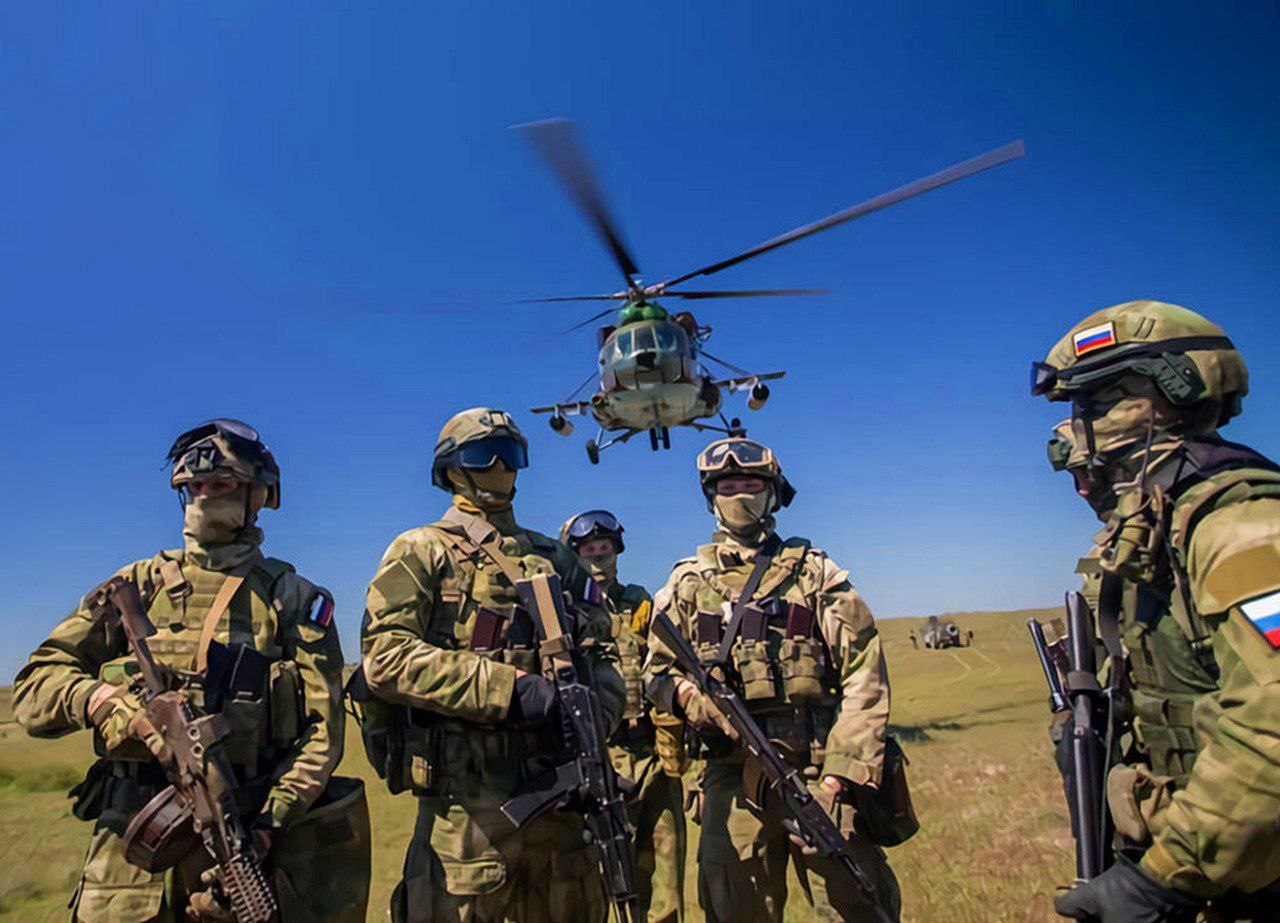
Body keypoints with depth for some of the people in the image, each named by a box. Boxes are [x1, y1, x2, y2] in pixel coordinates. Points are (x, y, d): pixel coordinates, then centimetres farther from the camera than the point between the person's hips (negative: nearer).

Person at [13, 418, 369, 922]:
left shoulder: (293, 598, 2)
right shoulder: (139, 584, 10)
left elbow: (321, 729, -4)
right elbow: (34, 685, 6)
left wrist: (269, 824, -16)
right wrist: (99, 699, -16)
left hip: (243, 841, -1)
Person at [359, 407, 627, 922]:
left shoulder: (553, 557, 15)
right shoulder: (423, 552, 1)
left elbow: (601, 657, 12)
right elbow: (383, 657, -14)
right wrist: (510, 688, -21)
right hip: (465, 802, -4)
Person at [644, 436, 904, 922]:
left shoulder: (814, 570, 5)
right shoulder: (688, 581, 10)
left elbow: (864, 672, 0)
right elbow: (657, 670, 13)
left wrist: (844, 771, -10)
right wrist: (692, 699, -10)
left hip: (817, 770, -1)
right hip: (732, 777, 2)